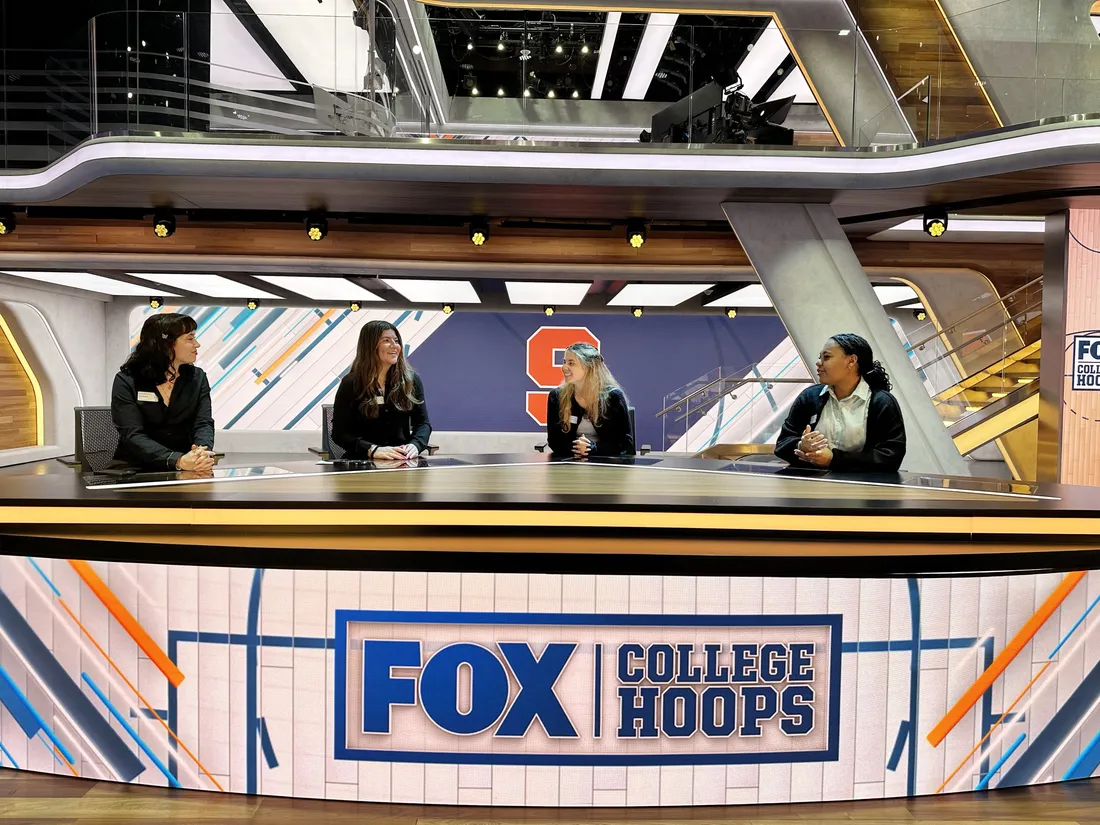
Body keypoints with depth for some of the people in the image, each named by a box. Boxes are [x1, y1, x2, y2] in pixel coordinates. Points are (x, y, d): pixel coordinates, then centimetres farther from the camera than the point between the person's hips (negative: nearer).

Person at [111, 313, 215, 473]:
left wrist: (203, 453, -29)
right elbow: (133, 435, -16)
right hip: (135, 469, -1)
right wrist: (178, 460, -32)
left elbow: (204, 424, -6)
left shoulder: (197, 378, 5)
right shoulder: (126, 381, -5)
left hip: (185, 471, 1)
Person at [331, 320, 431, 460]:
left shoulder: (410, 380, 8)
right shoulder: (351, 384, 1)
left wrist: (415, 445, -14)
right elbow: (340, 432, -3)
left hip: (403, 462, 1)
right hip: (363, 462, -1)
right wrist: (373, 450, -20)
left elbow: (423, 423, 8)